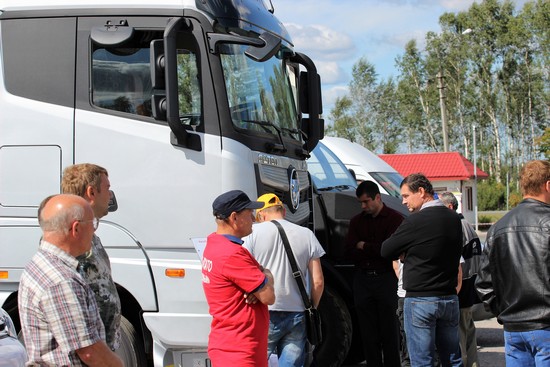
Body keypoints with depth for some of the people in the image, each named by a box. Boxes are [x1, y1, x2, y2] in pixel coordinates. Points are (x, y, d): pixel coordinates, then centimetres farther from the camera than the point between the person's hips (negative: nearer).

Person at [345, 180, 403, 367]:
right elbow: (350, 250, 3)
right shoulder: (356, 221, 13)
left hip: (385, 278, -4)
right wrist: (376, 250, -9)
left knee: (389, 329, 0)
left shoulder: (395, 219, -2)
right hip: (362, 279, 4)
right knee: (368, 330, 6)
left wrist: (364, 246, -3)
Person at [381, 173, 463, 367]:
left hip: (420, 300, -7)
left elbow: (386, 251, -9)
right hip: (449, 298, 7)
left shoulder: (416, 221, -16)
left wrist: (404, 252, 11)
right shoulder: (454, 219, 6)